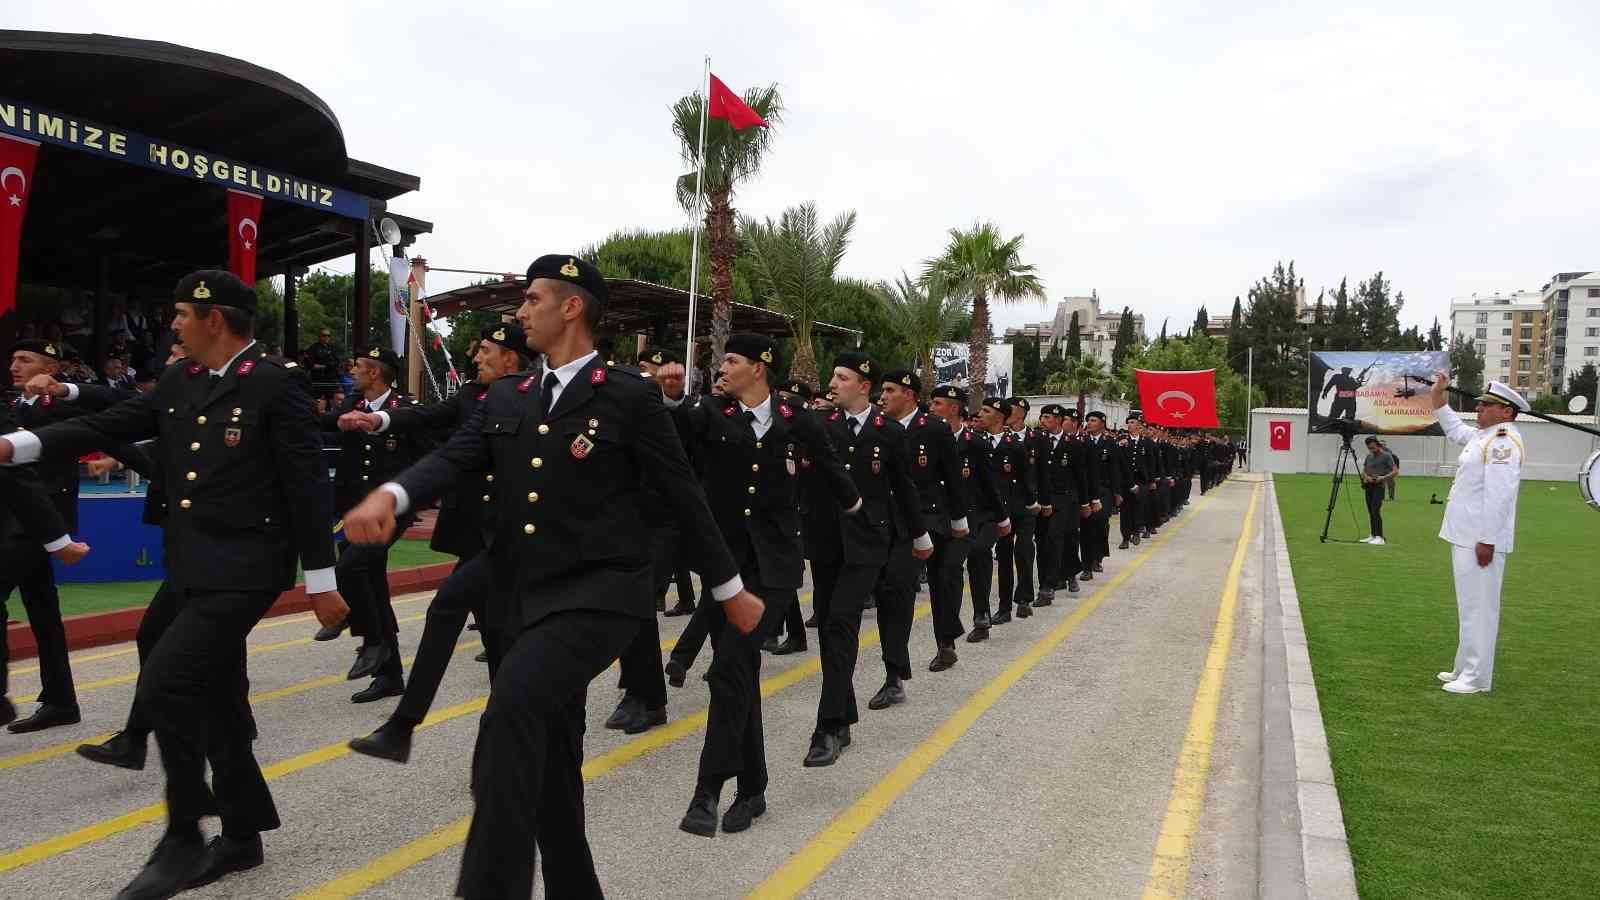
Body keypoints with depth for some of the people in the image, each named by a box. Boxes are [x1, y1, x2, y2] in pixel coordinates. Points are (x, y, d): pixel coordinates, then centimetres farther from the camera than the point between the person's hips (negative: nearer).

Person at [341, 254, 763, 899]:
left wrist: (730, 589, 4)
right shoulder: (504, 399, 11)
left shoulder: (630, 397, -6)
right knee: (550, 757, 14)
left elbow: (683, 496, -2)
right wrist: (390, 495, -26)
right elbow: (454, 458, -4)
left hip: (602, 593, -7)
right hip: (530, 599, 7)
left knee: (515, 700, -29)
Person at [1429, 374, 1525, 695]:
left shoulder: (1503, 442, -16)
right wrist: (1438, 396, 26)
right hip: (1466, 536, 10)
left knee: (1478, 606, -5)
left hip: (1480, 540, -10)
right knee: (1470, 605, 17)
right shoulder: (1485, 436, 14)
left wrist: (1487, 541, -23)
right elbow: (1455, 430, 35)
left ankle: (1477, 678, 1)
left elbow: (1499, 496, -22)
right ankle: (1466, 668, 27)